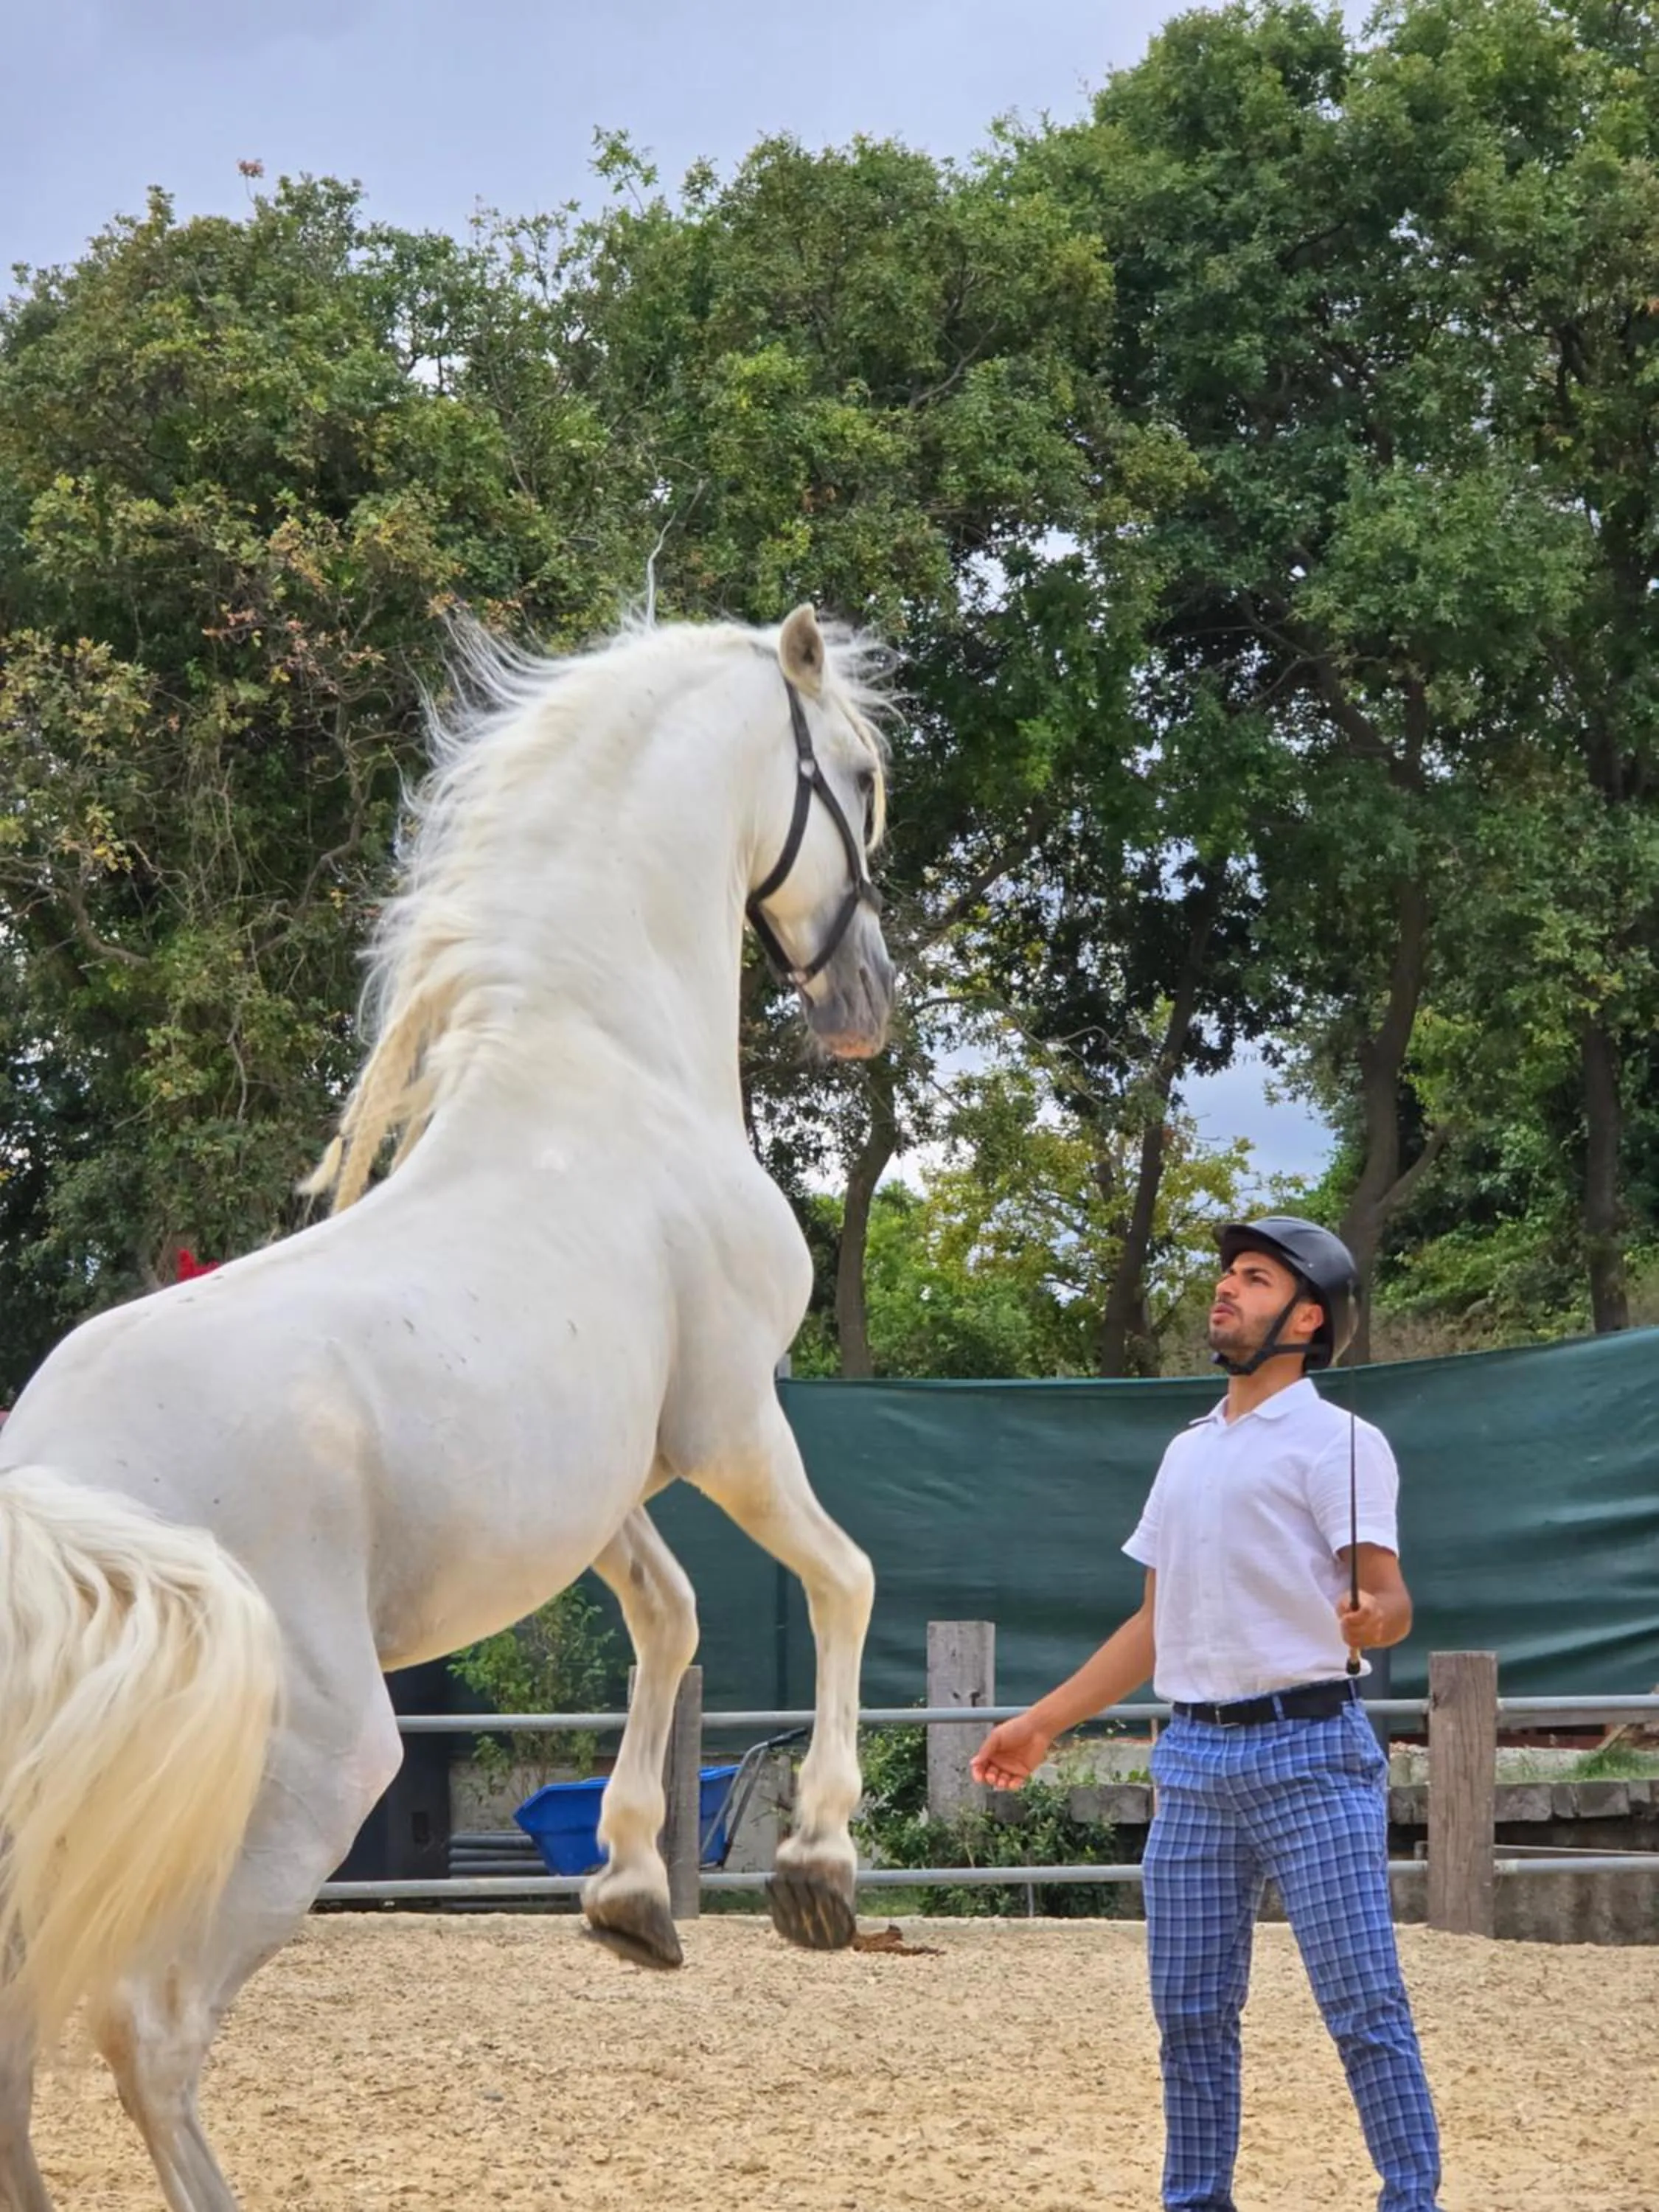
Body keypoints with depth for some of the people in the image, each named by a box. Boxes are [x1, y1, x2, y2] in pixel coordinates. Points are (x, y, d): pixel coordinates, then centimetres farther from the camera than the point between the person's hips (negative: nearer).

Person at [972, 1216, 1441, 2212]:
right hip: (1194, 1755, 7)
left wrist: (1371, 1624, -37)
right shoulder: (1188, 1452, 19)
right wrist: (1043, 1723, 22)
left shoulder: (1340, 1441, -2)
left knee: (1366, 2007, -10)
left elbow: (1389, 1596, -13)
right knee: (1191, 2011, 8)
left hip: (1309, 1749, -7)